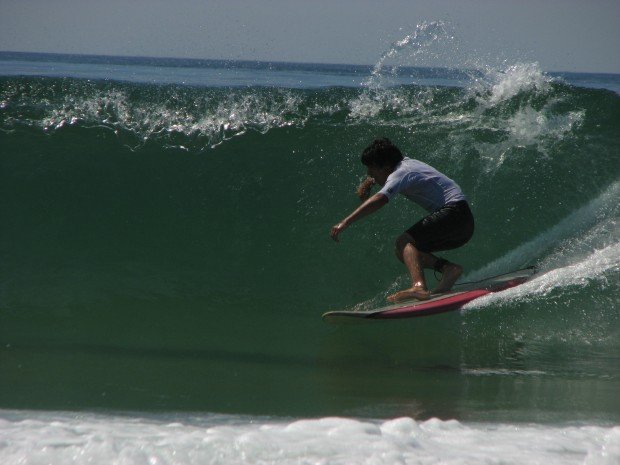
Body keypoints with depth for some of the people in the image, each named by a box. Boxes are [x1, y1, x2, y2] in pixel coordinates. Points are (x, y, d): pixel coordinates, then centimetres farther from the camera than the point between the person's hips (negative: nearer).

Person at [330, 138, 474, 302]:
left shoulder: (400, 174, -13)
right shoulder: (405, 162, 15)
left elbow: (378, 200, -31)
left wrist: (345, 223, -36)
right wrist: (368, 183, 19)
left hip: (454, 211, -10)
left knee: (405, 242, -23)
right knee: (403, 251, 9)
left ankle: (419, 286, -45)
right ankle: (448, 268, -6)